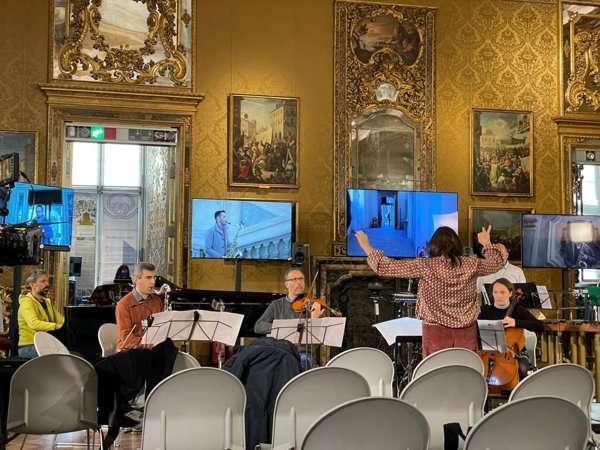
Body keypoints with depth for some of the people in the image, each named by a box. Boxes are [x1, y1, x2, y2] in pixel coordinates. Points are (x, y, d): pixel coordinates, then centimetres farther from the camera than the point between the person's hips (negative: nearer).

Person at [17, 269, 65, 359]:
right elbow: (34, 324, -27)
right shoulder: (26, 301, -7)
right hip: (29, 347, -8)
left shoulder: (47, 301, 19)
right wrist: (56, 326, -33)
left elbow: (61, 321, 8)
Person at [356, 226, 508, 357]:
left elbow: (388, 267, -10)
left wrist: (366, 247, 0)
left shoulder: (426, 266, -10)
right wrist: (487, 244, 36)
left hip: (436, 330, -3)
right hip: (466, 330, 3)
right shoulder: (471, 264, -1)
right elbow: (497, 261, 18)